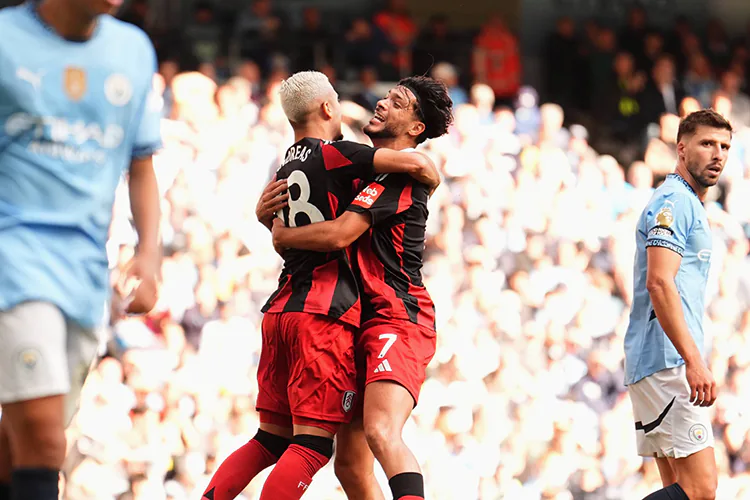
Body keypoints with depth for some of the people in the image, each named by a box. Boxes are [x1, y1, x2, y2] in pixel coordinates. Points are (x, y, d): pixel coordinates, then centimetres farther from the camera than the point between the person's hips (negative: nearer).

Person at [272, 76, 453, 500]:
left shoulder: (400, 174, -8)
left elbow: (339, 234, -19)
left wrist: (282, 235, 0)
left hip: (398, 320, -10)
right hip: (364, 323, 10)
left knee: (381, 432, -32)